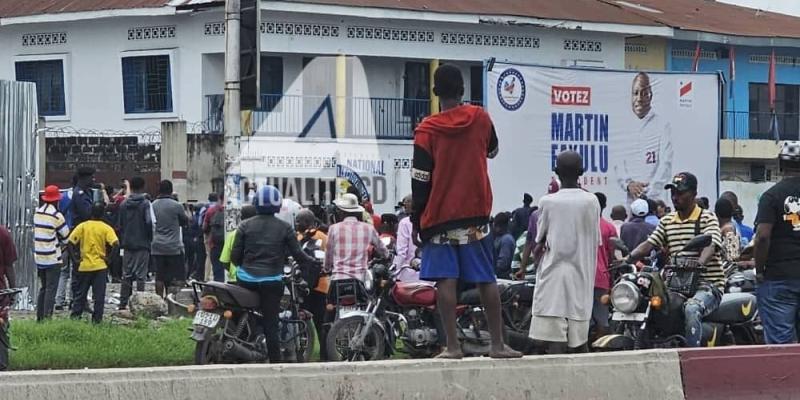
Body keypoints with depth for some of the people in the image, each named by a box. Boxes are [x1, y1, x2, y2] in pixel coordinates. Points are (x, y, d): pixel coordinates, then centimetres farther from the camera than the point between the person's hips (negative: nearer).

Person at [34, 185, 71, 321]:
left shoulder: (37, 212, 6)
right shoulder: (56, 216, -14)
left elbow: (36, 232, 12)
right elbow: (66, 236, -6)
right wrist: (60, 244, 16)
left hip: (39, 257, 6)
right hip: (53, 258, -6)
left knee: (43, 288, 15)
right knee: (51, 289, -3)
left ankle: (40, 317, 16)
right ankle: (47, 317, -7)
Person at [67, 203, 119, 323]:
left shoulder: (83, 226, 1)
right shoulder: (106, 228, -3)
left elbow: (71, 241, -6)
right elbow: (115, 243, -16)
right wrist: (108, 256, -3)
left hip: (84, 265, 2)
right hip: (100, 266, -2)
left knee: (80, 294, 11)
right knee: (99, 295, 2)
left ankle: (75, 315, 9)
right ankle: (97, 319, 0)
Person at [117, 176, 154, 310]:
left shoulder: (124, 204, 6)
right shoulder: (145, 204, -8)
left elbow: (120, 225, 10)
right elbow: (150, 223, -12)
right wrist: (150, 239, 2)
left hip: (127, 245, 4)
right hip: (142, 244, -4)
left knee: (126, 275, 10)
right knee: (140, 275, -2)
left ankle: (123, 303, 10)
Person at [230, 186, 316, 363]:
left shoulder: (245, 226, 1)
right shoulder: (285, 228, -3)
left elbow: (235, 256, -1)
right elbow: (297, 254, -1)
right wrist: (314, 262, 17)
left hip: (246, 280, 1)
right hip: (272, 280, -1)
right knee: (271, 325, 1)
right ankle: (275, 362, 0)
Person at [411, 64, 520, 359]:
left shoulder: (426, 130, -7)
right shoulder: (480, 118, 1)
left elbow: (420, 181, -7)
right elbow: (492, 151, 23)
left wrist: (417, 221, 1)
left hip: (439, 215, -2)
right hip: (475, 213, 2)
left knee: (445, 280, -3)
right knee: (486, 279, 6)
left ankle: (452, 346, -8)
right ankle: (498, 344, 5)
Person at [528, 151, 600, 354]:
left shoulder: (548, 202, -6)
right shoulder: (591, 201, 1)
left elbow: (540, 238, 5)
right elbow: (595, 241, 8)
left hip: (553, 274, -3)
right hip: (582, 276, 3)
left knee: (554, 341, -9)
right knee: (580, 341, 8)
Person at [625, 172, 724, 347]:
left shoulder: (707, 218, 0)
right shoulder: (667, 221, 18)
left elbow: (711, 244, -17)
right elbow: (649, 244, 11)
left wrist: (699, 263, -38)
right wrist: (628, 260, -8)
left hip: (707, 285, -6)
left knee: (691, 309, -36)